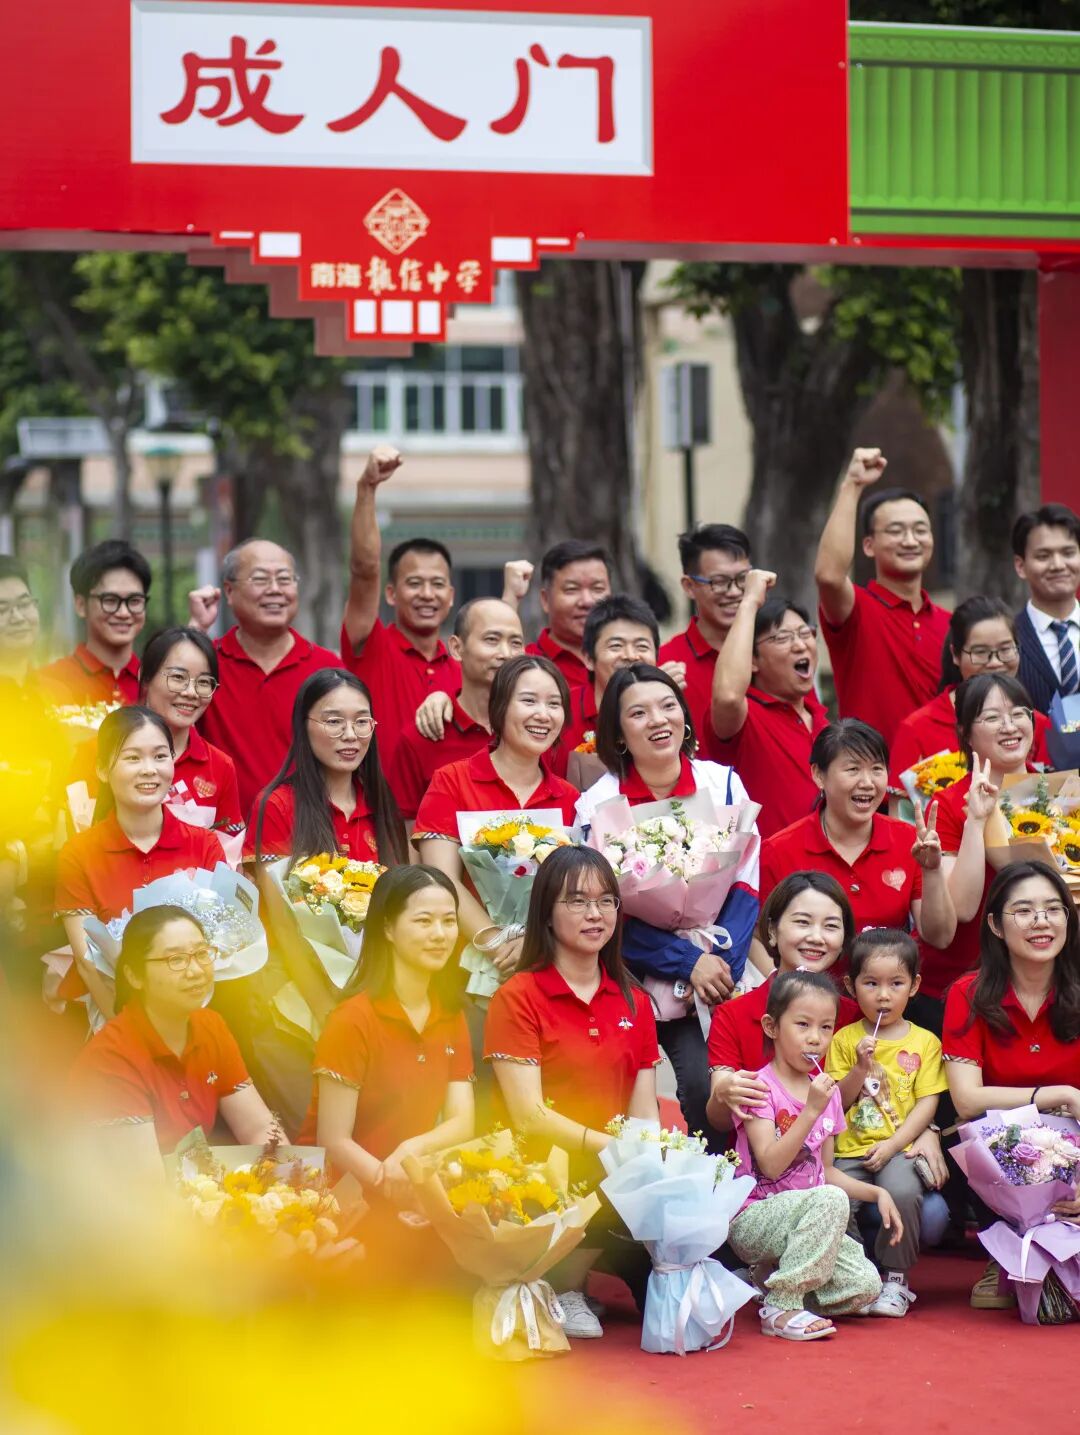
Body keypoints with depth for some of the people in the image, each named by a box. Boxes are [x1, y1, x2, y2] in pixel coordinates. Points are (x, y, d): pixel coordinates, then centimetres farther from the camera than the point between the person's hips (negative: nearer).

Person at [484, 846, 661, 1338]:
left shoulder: (633, 1003, 15)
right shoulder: (518, 998, -3)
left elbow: (644, 1113, 9)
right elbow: (529, 1116, -11)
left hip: (613, 1170, 5)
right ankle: (562, 1292, -8)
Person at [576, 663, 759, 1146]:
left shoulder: (723, 784, 4)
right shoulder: (597, 804, -3)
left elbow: (744, 885, 2)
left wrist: (723, 962, -13)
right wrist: (688, 962, -14)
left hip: (719, 976, 2)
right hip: (642, 982, -2)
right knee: (701, 1087, -17)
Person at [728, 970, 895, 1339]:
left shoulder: (825, 1091, 12)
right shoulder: (761, 1087, -9)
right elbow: (771, 1166, -20)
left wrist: (877, 1192, 4)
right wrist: (811, 1111, -24)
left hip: (803, 1221, 7)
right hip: (754, 1218, -7)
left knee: (865, 1286, -14)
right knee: (830, 1199, -33)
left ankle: (773, 1276, 11)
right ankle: (780, 1308, -25)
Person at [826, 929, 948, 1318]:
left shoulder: (924, 1042, 8)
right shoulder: (844, 1039, 11)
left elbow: (927, 1103, 0)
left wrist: (892, 1144, -11)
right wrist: (860, 1070, -9)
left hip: (899, 1150, -1)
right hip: (849, 1151, 2)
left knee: (903, 1192, -33)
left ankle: (896, 1278, -13)